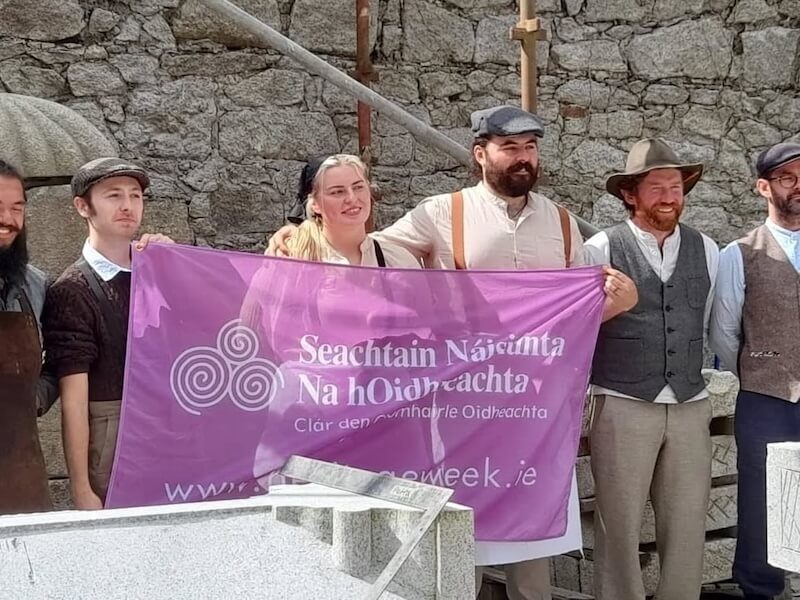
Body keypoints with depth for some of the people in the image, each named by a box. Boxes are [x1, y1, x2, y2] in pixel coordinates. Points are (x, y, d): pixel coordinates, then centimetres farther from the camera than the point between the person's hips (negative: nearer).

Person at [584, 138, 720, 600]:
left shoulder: (707, 250, 8)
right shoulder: (600, 249, -4)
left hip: (690, 407, 4)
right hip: (622, 407, -3)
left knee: (688, 528, 8)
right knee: (620, 528, 3)